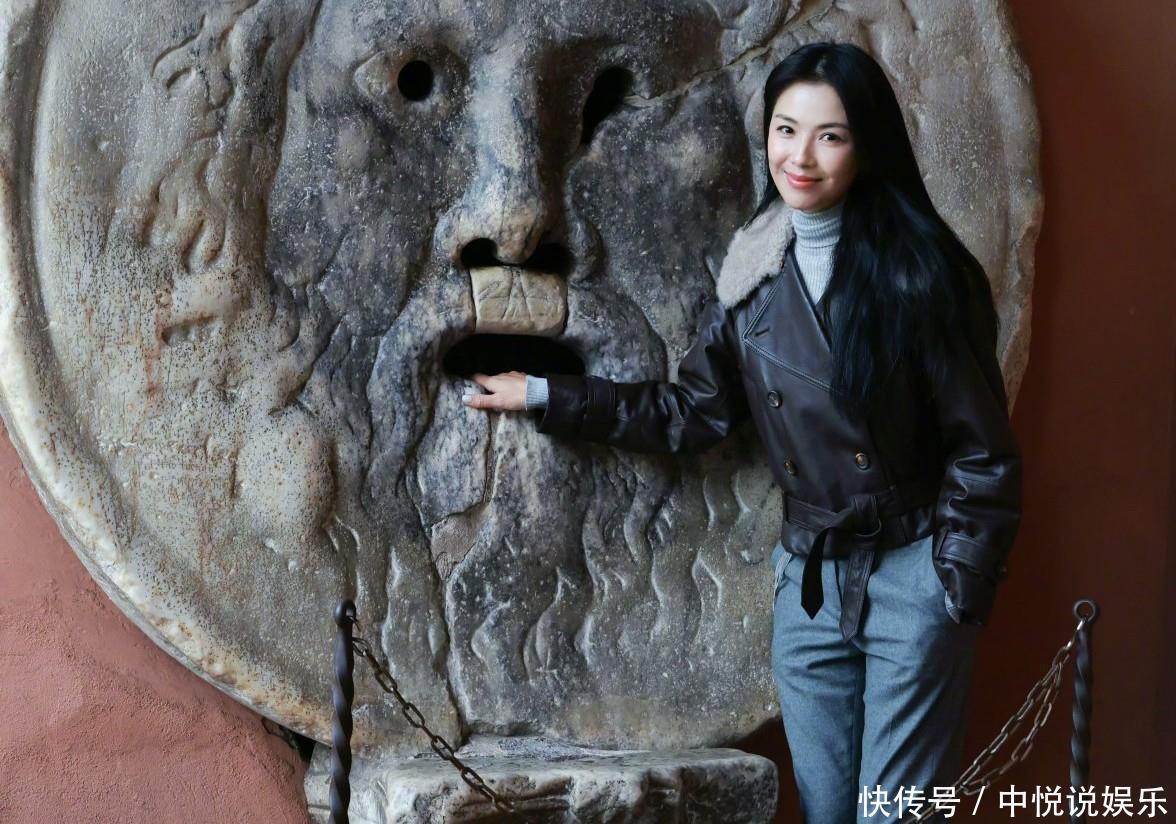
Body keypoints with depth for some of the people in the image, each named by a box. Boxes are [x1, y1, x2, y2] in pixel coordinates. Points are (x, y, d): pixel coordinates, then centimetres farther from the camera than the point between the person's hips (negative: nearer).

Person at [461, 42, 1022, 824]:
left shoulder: (917, 268, -12)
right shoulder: (754, 267, 3)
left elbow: (981, 448, -8)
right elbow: (691, 411, 12)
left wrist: (959, 590, -10)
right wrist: (546, 397, 13)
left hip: (913, 576, -5)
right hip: (808, 579, 5)